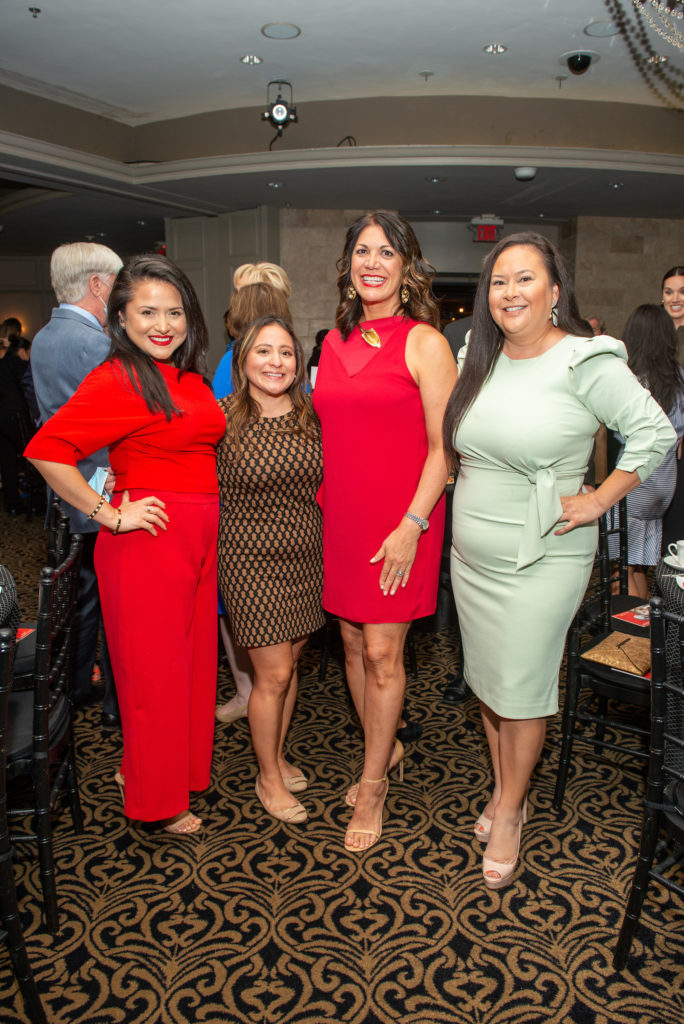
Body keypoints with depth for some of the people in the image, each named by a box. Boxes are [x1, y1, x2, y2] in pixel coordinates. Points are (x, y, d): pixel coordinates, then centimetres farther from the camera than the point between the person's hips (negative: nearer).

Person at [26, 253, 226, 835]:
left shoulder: (189, 378, 10)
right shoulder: (117, 379, -14)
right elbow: (46, 450, -19)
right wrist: (110, 515, -17)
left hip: (197, 540, 8)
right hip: (147, 541, -8)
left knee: (192, 659, 18)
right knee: (154, 671, 6)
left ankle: (182, 768, 39)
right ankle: (157, 801, 26)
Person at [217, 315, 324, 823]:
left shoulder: (310, 417, 2)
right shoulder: (222, 417, -10)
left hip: (305, 554, 5)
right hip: (253, 559, -4)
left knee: (290, 664, 15)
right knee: (273, 674, 1)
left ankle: (278, 756, 38)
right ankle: (268, 778, 24)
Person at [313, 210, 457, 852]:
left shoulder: (423, 342, -6)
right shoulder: (334, 343, 11)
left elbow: (443, 447, -10)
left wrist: (412, 525, -16)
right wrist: (322, 503, 11)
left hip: (400, 521, -5)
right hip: (339, 516, 6)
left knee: (382, 651, 0)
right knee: (353, 641, 13)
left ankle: (373, 784, 18)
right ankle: (384, 748, 35)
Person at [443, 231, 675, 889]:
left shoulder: (585, 361, -12)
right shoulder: (477, 358, 6)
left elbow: (654, 432, -10)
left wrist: (598, 501, -13)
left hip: (542, 559, -6)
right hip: (471, 555, 6)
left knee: (522, 687, 4)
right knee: (486, 678, 16)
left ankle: (509, 811, 25)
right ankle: (503, 791, 36)